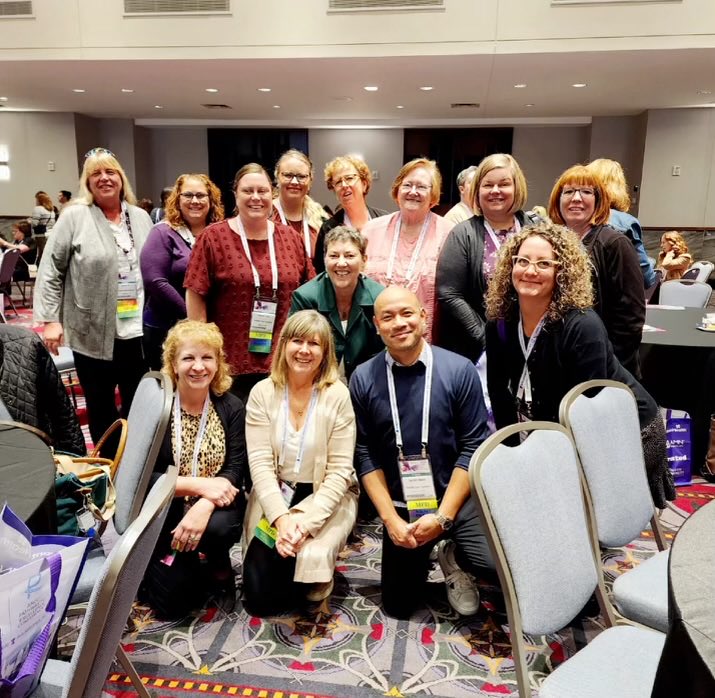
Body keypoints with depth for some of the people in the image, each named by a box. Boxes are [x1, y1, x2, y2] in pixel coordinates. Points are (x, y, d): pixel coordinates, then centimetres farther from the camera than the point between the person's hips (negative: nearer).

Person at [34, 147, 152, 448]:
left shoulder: (141, 217, 10)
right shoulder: (74, 217, -4)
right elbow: (50, 271, -4)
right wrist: (50, 319, -10)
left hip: (139, 332, 3)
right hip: (93, 335, -3)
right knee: (101, 410, 11)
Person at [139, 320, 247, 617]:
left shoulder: (231, 407, -5)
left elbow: (235, 471, -12)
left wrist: (204, 507, -31)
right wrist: (200, 484, -24)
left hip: (215, 506, 1)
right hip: (164, 510, 0)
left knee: (219, 526, -34)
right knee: (173, 601, -11)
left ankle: (219, 569, 2)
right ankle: (157, 564, 24)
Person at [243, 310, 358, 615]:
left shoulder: (338, 395, -11)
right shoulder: (262, 393, -4)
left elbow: (339, 472, -12)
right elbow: (260, 464, -9)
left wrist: (306, 520, -22)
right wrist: (281, 517, -22)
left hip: (326, 497, -1)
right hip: (275, 495, 2)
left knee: (305, 560, -26)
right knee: (257, 595, -9)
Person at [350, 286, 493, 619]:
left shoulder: (459, 370, -10)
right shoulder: (363, 378, -5)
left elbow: (473, 446, -9)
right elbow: (365, 454, -3)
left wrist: (443, 516, -13)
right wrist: (390, 518, -10)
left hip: (457, 499, -1)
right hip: (400, 506, 2)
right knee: (398, 606, 9)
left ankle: (455, 557, 8)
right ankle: (423, 558, 40)